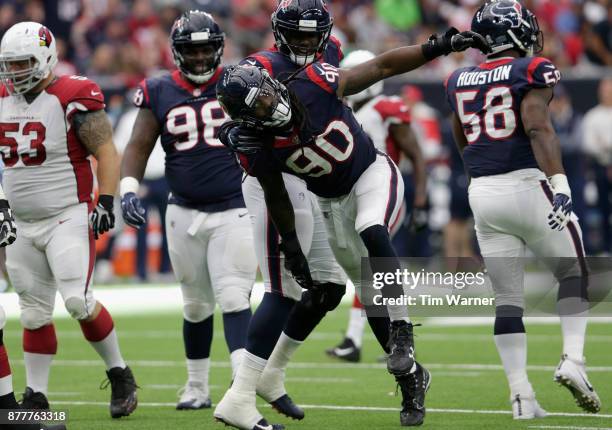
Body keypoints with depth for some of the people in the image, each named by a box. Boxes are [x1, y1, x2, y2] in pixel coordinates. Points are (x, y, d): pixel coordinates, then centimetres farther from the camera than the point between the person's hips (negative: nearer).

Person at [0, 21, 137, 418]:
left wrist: (105, 202, -21)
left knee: (79, 300, -16)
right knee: (35, 313, 8)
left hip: (68, 218, -6)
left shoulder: (72, 99, -12)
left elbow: (107, 152, -12)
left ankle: (120, 376, 1)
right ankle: (36, 396, 14)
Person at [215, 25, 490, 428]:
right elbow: (278, 199, -1)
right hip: (333, 202, 3)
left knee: (371, 233, -34)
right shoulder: (257, 147, -19)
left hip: (373, 175, -3)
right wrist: (292, 247, 1)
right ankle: (410, 376, 19)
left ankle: (403, 334, -30)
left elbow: (381, 66, -16)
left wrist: (440, 46, -23)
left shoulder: (313, 86, -25)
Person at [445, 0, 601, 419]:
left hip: (482, 193, 5)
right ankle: (573, 360, -5)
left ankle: (522, 396, 3)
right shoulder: (531, 72, -5)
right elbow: (539, 128, -20)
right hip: (528, 184, -5)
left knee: (507, 298, 9)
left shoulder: (460, 81, 11)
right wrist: (559, 184, -28)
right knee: (574, 271, 14)